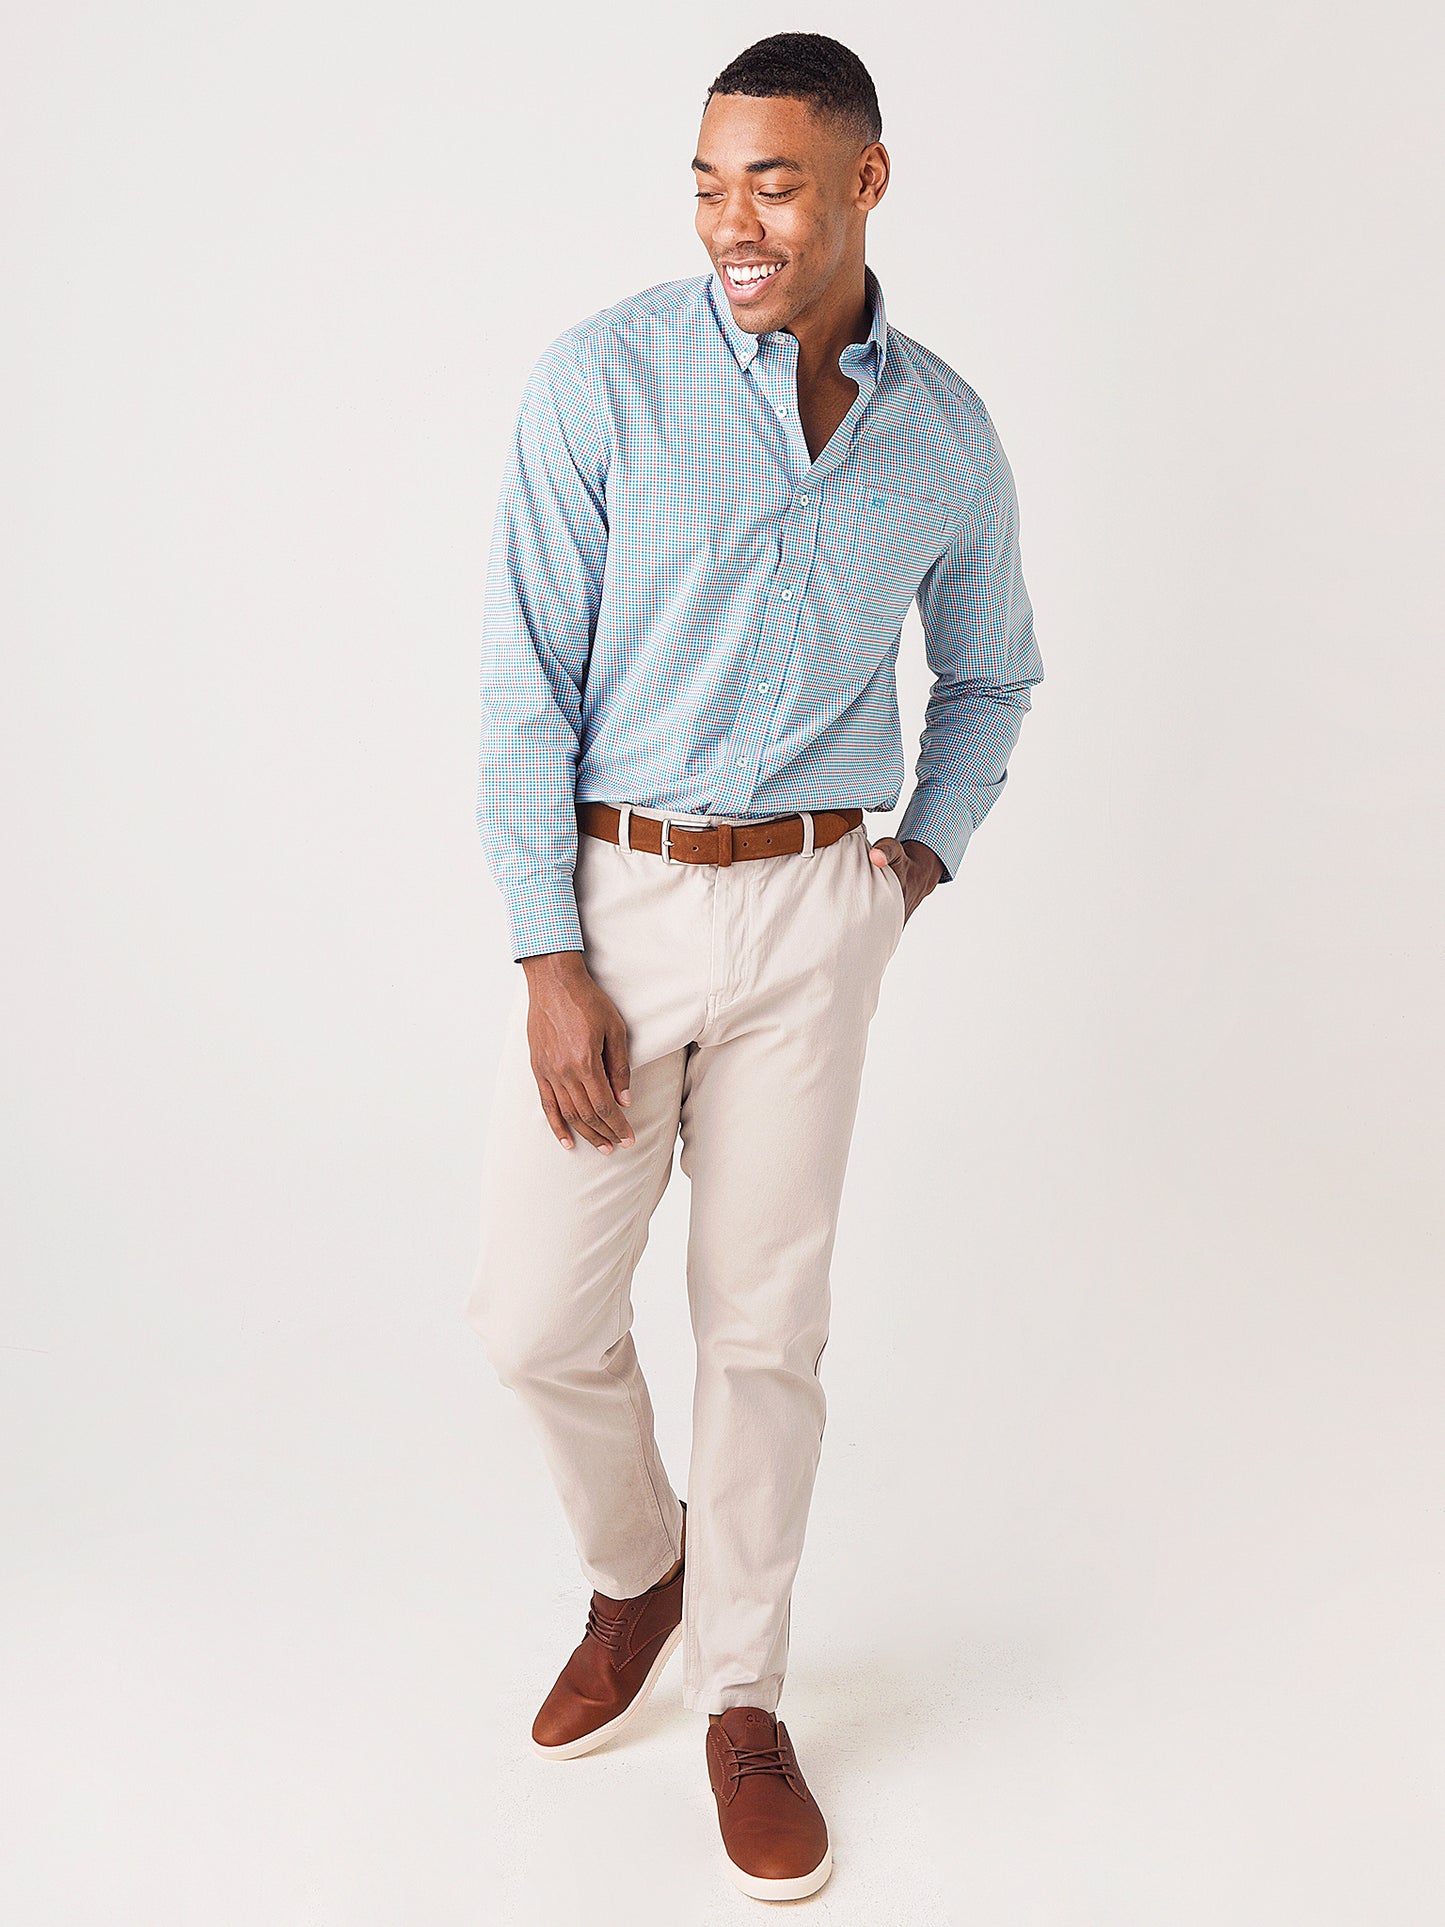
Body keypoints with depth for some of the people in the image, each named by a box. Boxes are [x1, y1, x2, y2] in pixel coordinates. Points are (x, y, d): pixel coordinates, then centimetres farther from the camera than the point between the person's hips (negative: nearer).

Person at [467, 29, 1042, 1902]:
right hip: (614, 898, -1)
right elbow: (527, 680, -9)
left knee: (766, 1316, 8)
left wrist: (925, 860, 6)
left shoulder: (945, 432, 3)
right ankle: (637, 1567, 34)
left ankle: (740, 1693, 26)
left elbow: (990, 674, 20)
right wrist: (549, 962, -13)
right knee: (539, 1310, 2)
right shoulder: (603, 378, -8)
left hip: (813, 912, 2)